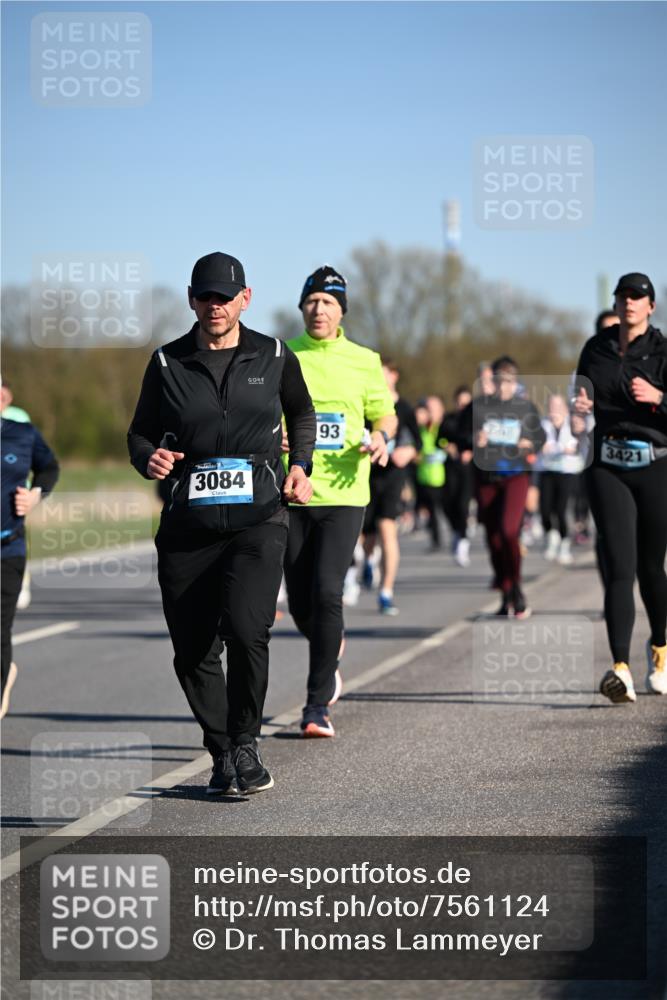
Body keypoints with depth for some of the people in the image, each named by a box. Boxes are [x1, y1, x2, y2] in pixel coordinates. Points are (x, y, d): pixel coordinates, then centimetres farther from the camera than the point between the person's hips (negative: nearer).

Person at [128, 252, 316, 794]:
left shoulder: (274, 357, 7)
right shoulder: (167, 363, 6)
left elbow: (301, 412, 25)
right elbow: (140, 432, 14)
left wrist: (300, 466, 10)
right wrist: (148, 458, -8)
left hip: (258, 520, -2)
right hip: (188, 525, 2)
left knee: (246, 629, -22)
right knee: (193, 651, 2)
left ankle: (245, 743, -2)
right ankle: (222, 754, 21)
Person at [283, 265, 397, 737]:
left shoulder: (364, 361, 6)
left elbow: (385, 413, 16)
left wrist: (380, 437, -6)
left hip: (343, 494, -1)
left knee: (326, 593, -15)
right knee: (300, 601, 6)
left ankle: (318, 704, -8)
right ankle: (330, 652, 41)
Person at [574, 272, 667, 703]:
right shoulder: (596, 348, 9)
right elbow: (583, 397, 22)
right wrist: (581, 404, 0)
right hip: (608, 468, 2)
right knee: (620, 567, -11)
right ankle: (621, 669, -20)